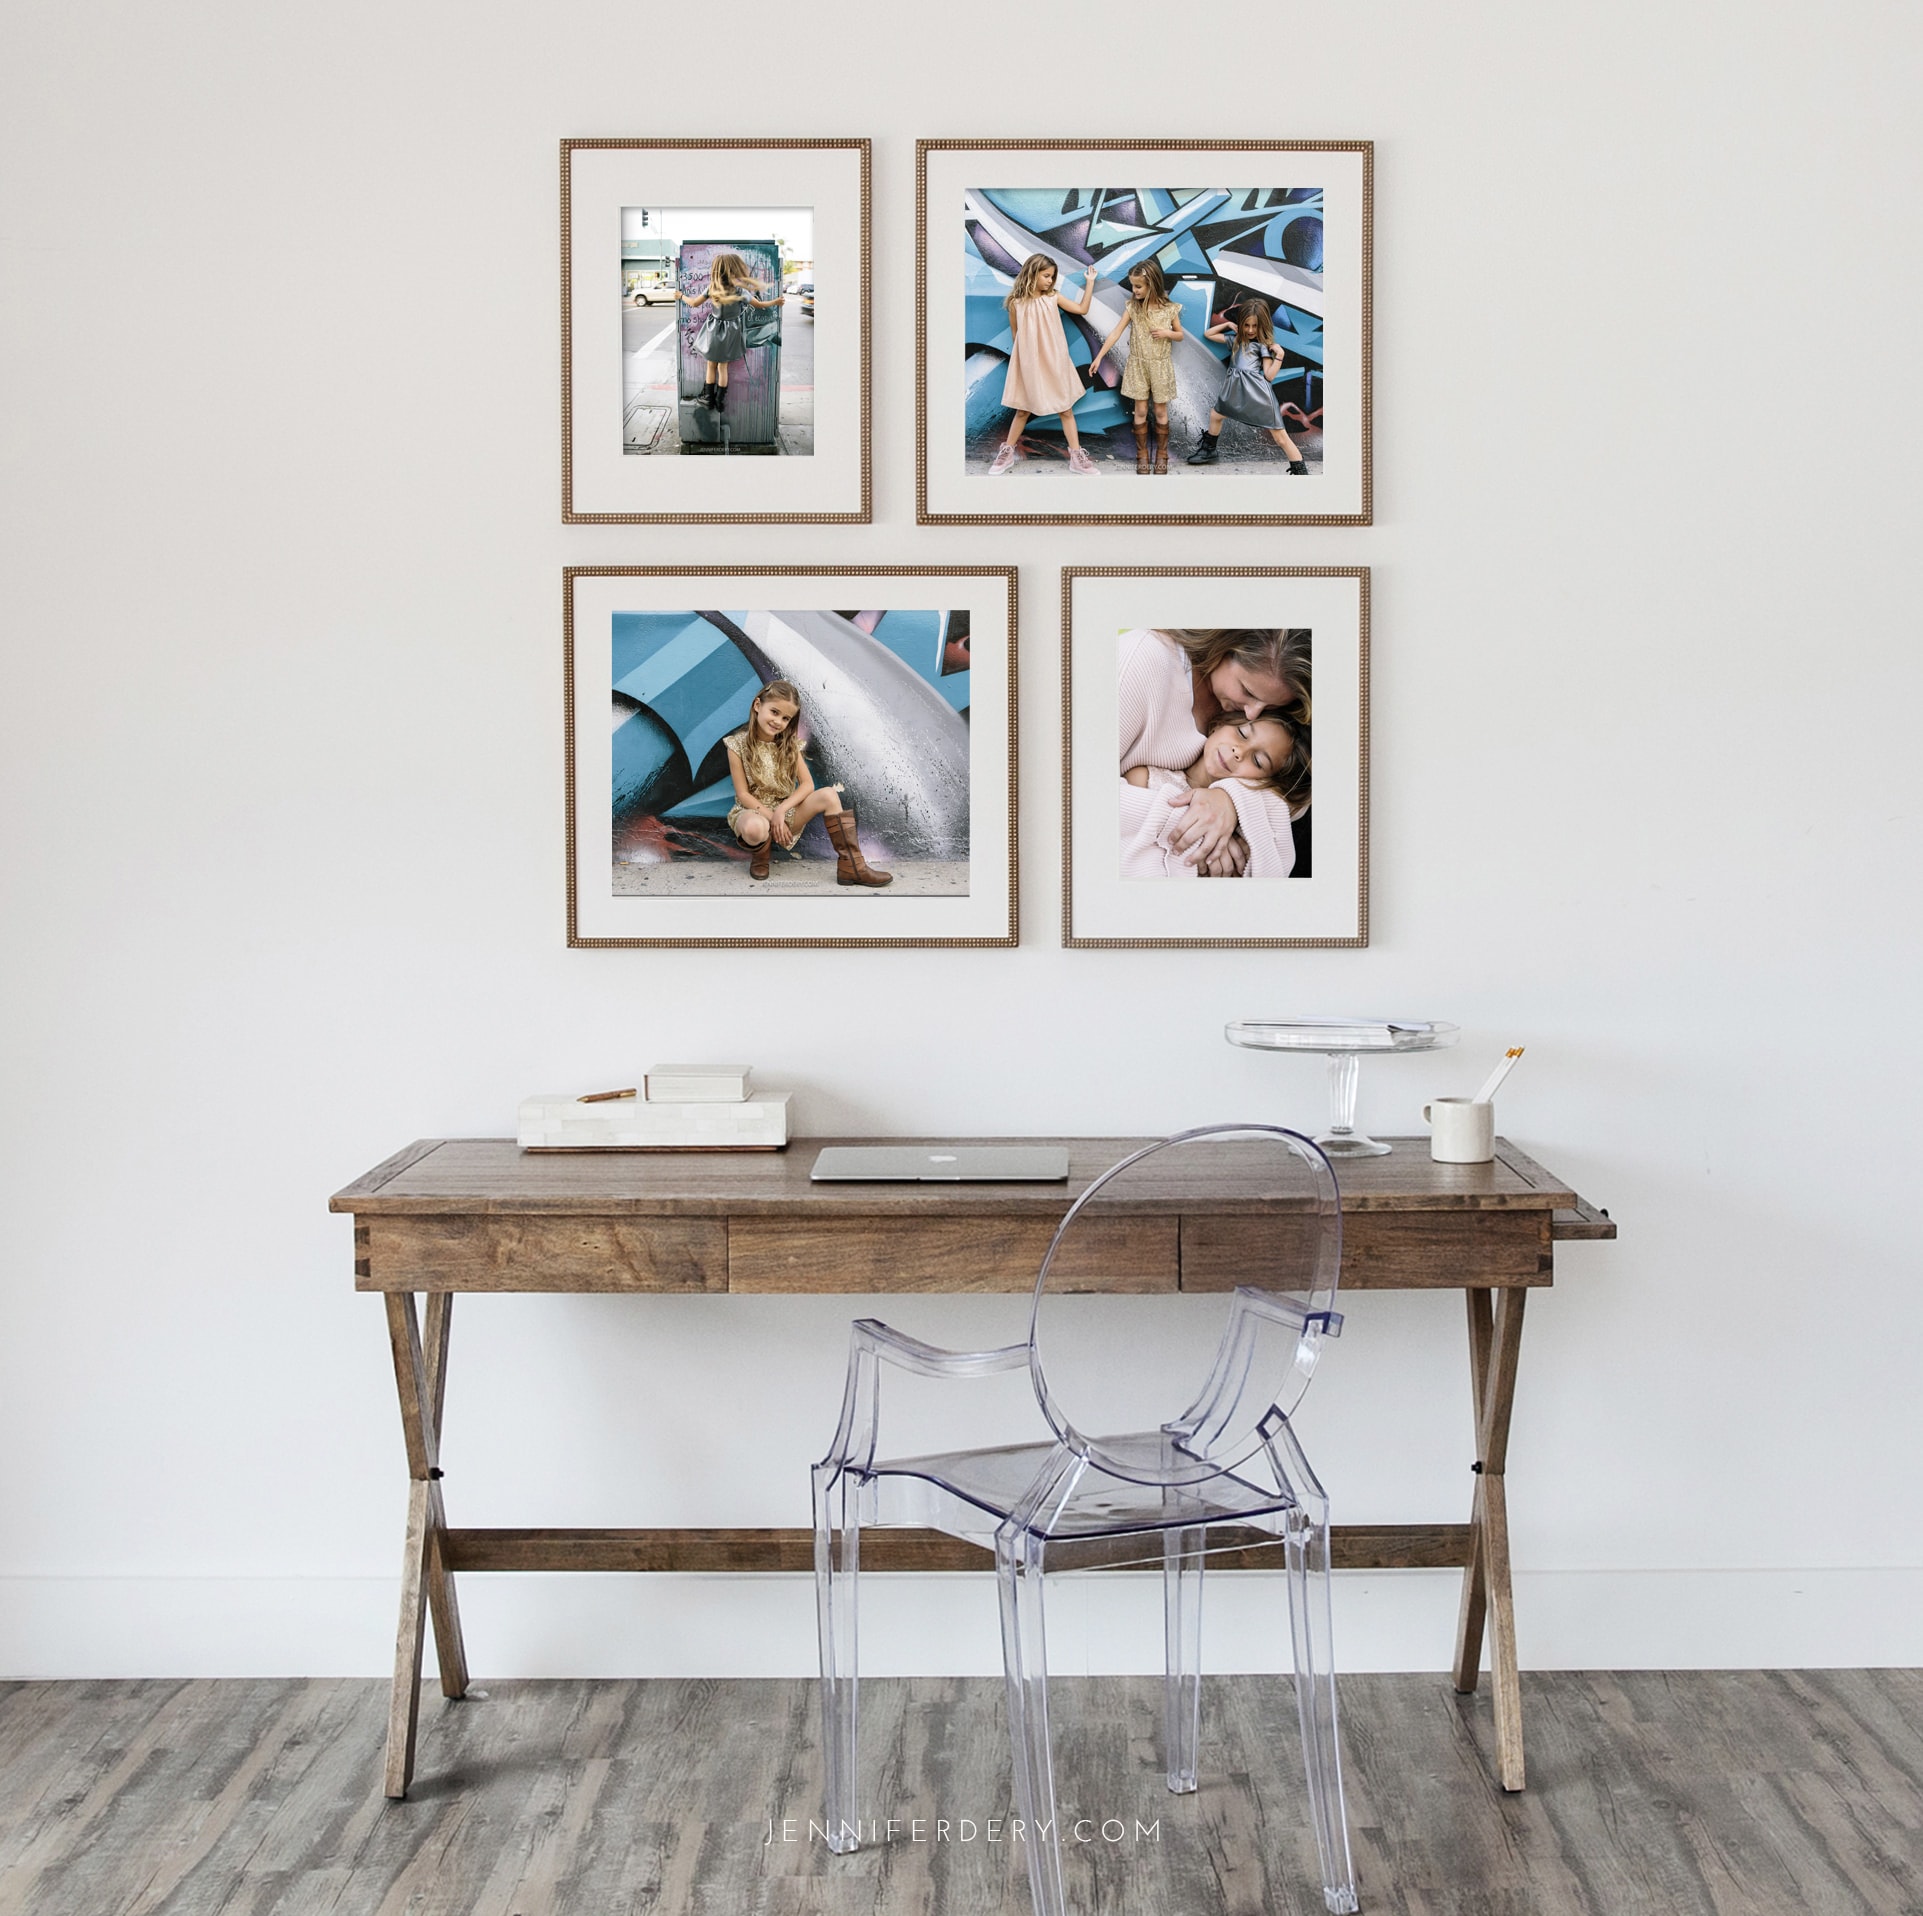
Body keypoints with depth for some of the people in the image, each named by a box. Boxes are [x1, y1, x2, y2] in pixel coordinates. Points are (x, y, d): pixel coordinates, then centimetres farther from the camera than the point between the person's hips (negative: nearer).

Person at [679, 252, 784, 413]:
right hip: (730, 334, 0)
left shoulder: (712, 288, -14)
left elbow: (694, 303, -2)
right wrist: (776, 302, 14)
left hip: (714, 332, 0)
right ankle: (719, 402, 18)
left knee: (711, 366, 14)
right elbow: (759, 304, -3)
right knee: (723, 366, 12)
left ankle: (709, 399, 20)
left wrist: (682, 296, 18)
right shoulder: (740, 291, -16)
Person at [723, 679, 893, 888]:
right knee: (755, 828, -43)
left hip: (784, 811, 4)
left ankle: (851, 865, -22)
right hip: (753, 811, -4)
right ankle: (760, 855, -4)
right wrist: (772, 817, -21)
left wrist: (781, 811, -21)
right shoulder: (738, 745, -10)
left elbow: (807, 784, -6)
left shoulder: (790, 745, 1)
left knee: (829, 795, -20)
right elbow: (743, 795, -11)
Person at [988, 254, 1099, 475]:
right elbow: (1015, 335, 2)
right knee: (1023, 410, 9)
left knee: (1066, 409, 4)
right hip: (1029, 364, -2)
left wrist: (1090, 282, -3)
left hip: (1055, 362, 2)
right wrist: (1021, 356, 5)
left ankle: (1076, 457, 9)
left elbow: (1082, 308, 1)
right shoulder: (1017, 302, -6)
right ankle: (1007, 453, 22)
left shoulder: (1053, 297, -1)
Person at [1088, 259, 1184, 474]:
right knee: (1141, 411, 4)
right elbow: (1116, 333, -9)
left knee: (1160, 412, 7)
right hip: (1138, 365, 1)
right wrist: (1099, 356, -14)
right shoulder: (1132, 307, -7)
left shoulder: (1169, 309, -8)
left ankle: (1162, 454, 20)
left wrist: (1167, 333, -17)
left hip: (1160, 366, -1)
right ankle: (1142, 454, 16)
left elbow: (1180, 334, 5)